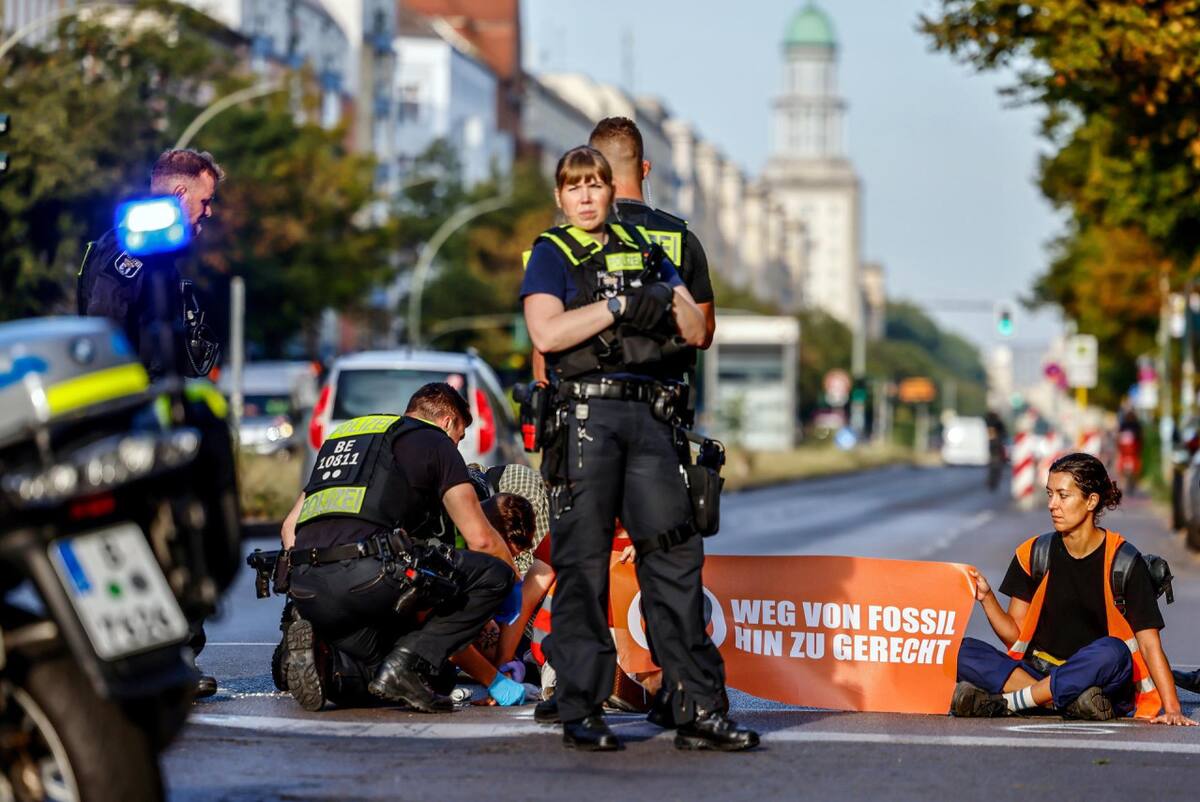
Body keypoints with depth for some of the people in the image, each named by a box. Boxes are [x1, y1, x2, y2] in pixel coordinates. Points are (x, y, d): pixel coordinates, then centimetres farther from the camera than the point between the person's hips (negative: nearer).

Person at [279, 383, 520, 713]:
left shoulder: (342, 435, 34)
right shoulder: (435, 441, 14)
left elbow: (290, 527, 30)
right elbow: (480, 539, 11)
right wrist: (517, 587, 28)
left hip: (306, 589, 7)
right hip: (368, 570, -7)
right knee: (494, 574, 6)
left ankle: (320, 656, -4)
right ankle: (409, 663, -8)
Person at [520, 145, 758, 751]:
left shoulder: (645, 251, 20)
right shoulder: (551, 254, 7)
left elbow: (696, 331, 15)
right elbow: (546, 333, -10)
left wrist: (667, 303, -5)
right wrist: (620, 304, -11)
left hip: (648, 414, 4)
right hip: (584, 412, -4)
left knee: (674, 554, 0)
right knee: (582, 563, -3)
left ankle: (698, 709, 0)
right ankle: (581, 712, 2)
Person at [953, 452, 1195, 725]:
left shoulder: (1123, 561, -5)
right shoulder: (1035, 554, 5)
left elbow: (1150, 644, -9)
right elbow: (1014, 636, 4)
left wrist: (1172, 709, -20)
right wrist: (987, 598, -14)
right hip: (1039, 670, 3)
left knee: (1112, 652, -37)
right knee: (962, 651, -20)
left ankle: (1004, 702, -25)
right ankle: (1071, 702, -29)